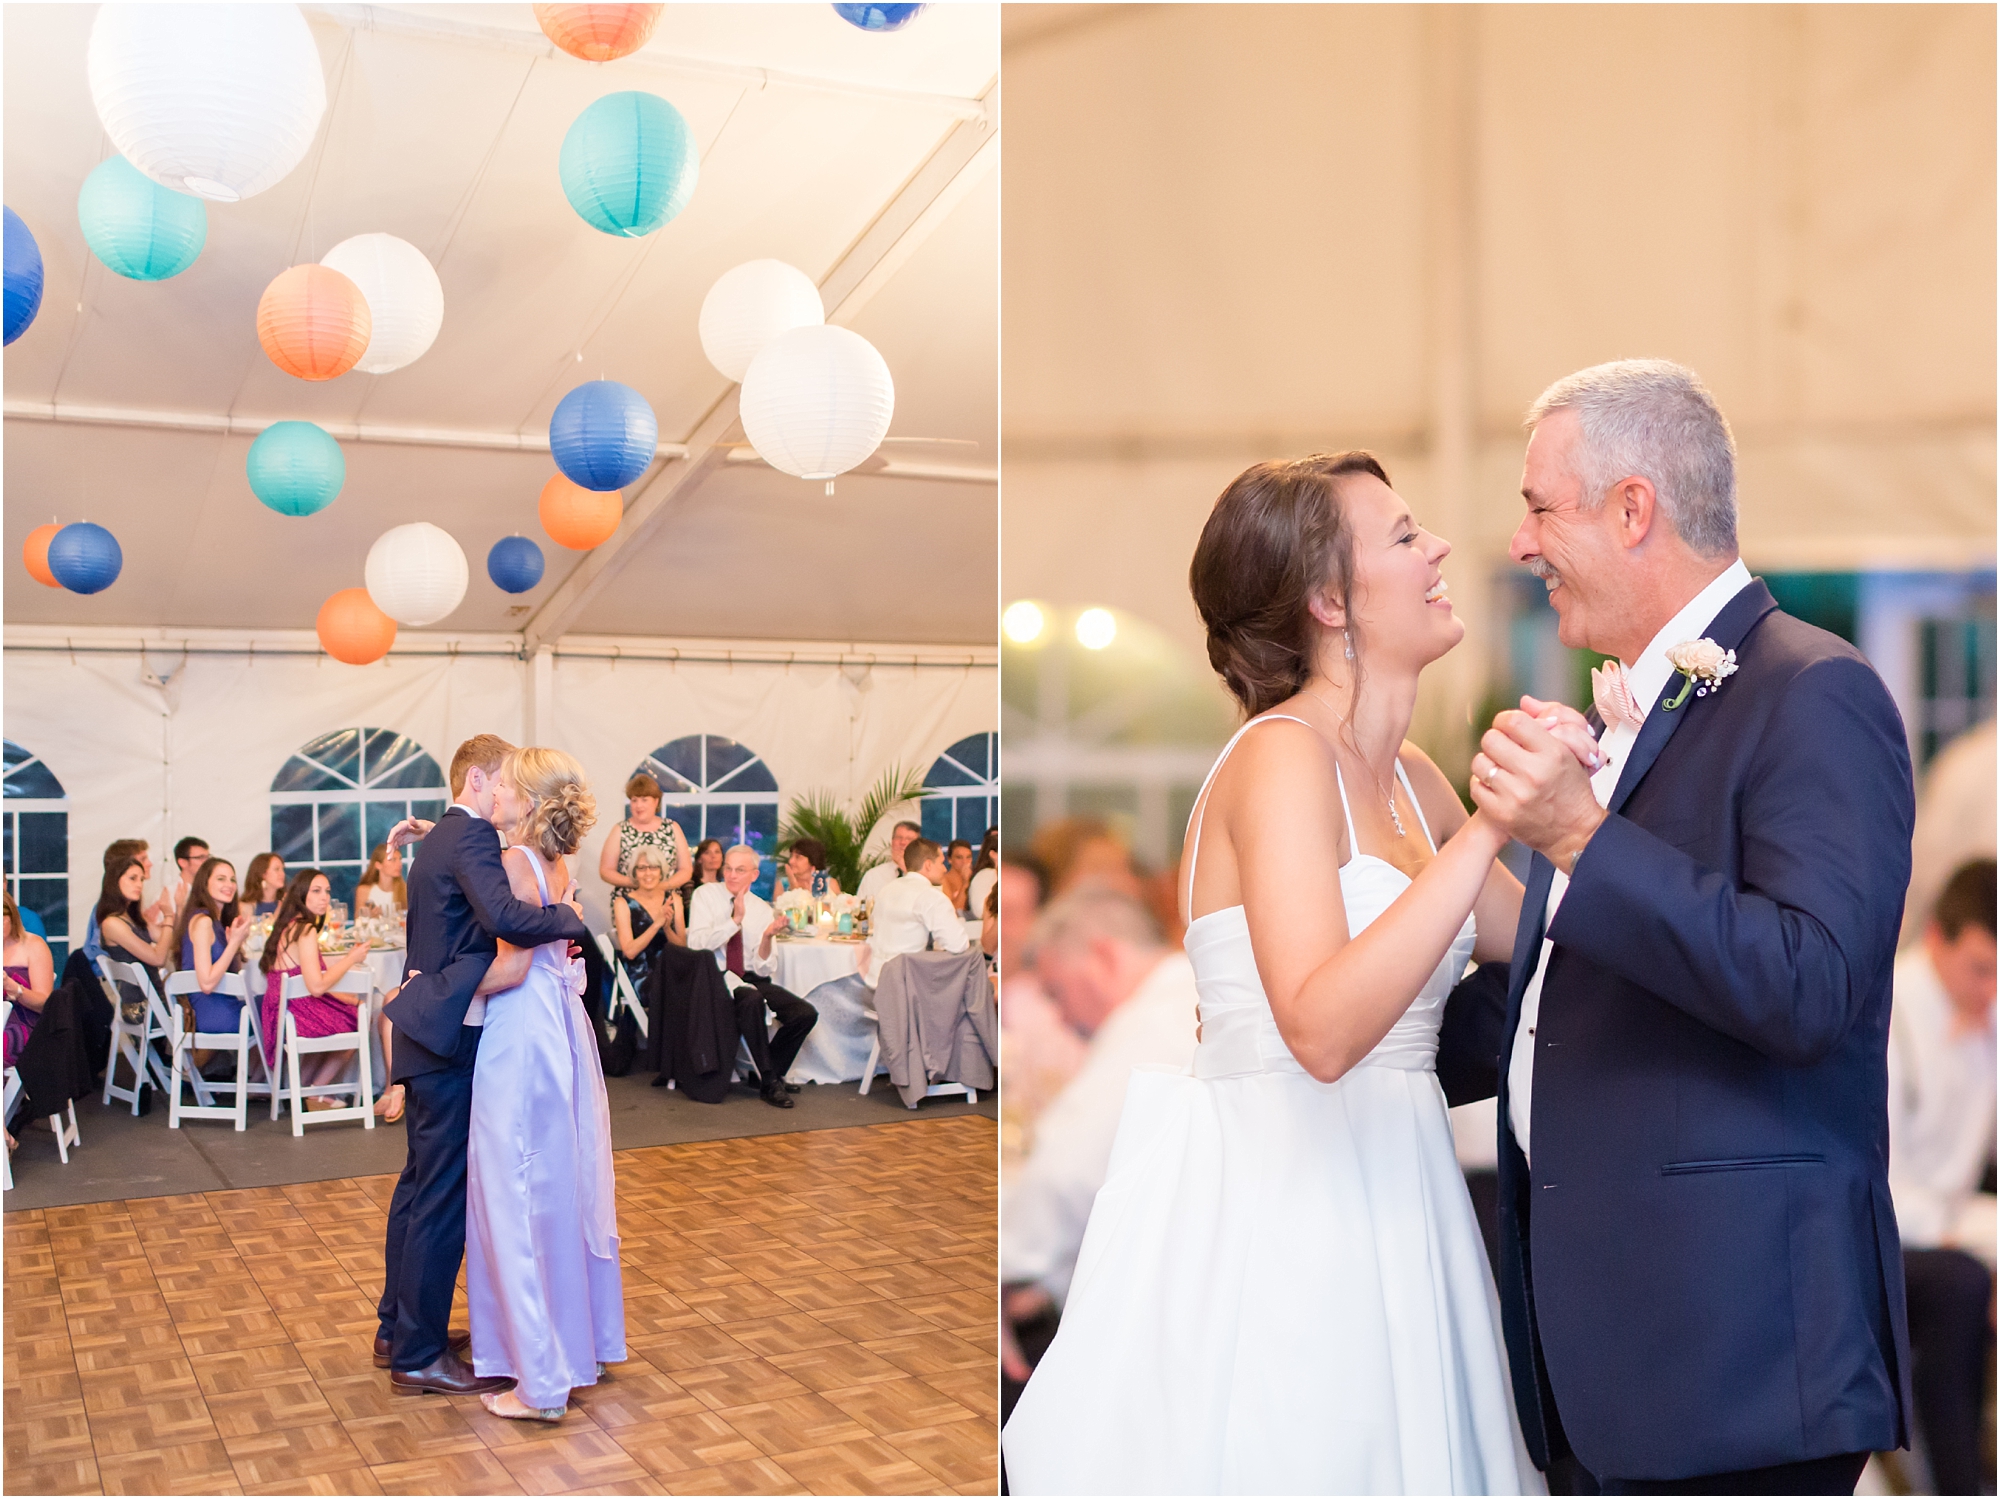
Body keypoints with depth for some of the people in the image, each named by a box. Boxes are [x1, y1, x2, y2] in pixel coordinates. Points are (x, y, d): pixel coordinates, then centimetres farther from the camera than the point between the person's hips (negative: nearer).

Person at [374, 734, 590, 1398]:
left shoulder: (437, 840, 17)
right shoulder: (471, 837, -15)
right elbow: (506, 918, -31)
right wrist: (569, 917, -18)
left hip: (427, 1036, 11)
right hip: (451, 1039, -11)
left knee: (420, 1183, 19)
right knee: (444, 1194, -3)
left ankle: (398, 1330, 31)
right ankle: (419, 1356, 5)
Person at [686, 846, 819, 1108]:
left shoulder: (763, 909, 8)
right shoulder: (706, 895, 0)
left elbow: (763, 969, 2)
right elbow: (696, 944, -17)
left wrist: (767, 940, -17)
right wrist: (735, 920, -22)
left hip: (751, 980, 5)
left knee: (806, 1014, -15)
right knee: (752, 999, -36)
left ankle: (771, 1074, 7)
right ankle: (770, 1082, -21)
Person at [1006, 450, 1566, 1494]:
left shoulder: (1409, 780, 10)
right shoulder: (1282, 754, -15)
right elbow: (1323, 1029, -28)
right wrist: (1486, 826, -29)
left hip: (1383, 1207, 8)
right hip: (1272, 1208, -8)